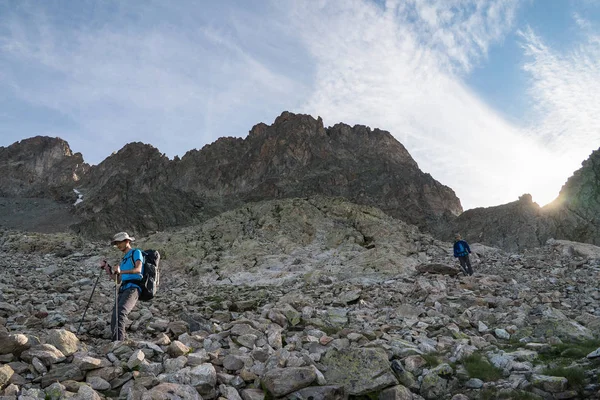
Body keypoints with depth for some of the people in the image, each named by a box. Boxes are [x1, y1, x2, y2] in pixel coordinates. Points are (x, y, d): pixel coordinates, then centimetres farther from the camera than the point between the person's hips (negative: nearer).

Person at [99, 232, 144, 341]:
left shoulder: (136, 252, 7)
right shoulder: (123, 259, 31)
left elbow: (138, 270, -12)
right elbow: (117, 280, 25)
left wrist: (121, 271, -26)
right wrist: (106, 268, 14)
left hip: (133, 288, -8)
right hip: (123, 290, 8)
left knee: (120, 312, -28)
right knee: (114, 318, -6)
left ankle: (118, 341, -37)